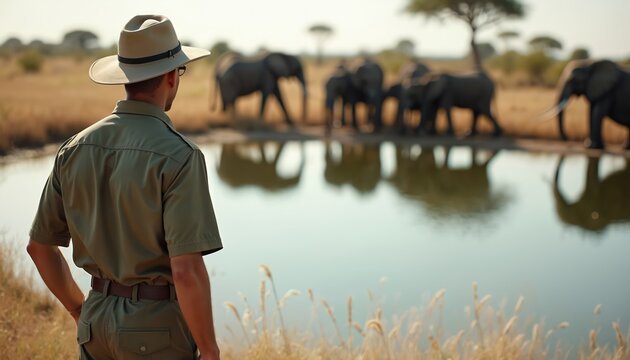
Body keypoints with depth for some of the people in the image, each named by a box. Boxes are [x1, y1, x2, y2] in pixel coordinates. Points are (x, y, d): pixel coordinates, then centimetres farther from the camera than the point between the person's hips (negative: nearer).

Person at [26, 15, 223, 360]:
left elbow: (40, 246, 9)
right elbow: (186, 270, -24)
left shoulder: (76, 148, 2)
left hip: (100, 322, 6)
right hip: (157, 330, -6)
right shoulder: (179, 156, -19)